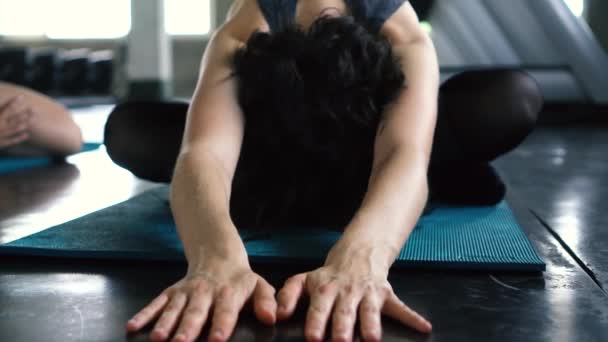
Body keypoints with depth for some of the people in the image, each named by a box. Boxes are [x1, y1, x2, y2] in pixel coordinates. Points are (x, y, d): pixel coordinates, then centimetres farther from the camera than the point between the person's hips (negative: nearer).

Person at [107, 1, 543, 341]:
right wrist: (218, 256, -79)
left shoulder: (405, 42, -39)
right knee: (128, 130, -31)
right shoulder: (238, 41, -39)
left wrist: (360, 256, -79)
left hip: (368, 139, -1)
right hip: (271, 140, 2)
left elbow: (406, 154, -57)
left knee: (516, 98, -32)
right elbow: (204, 152, -57)